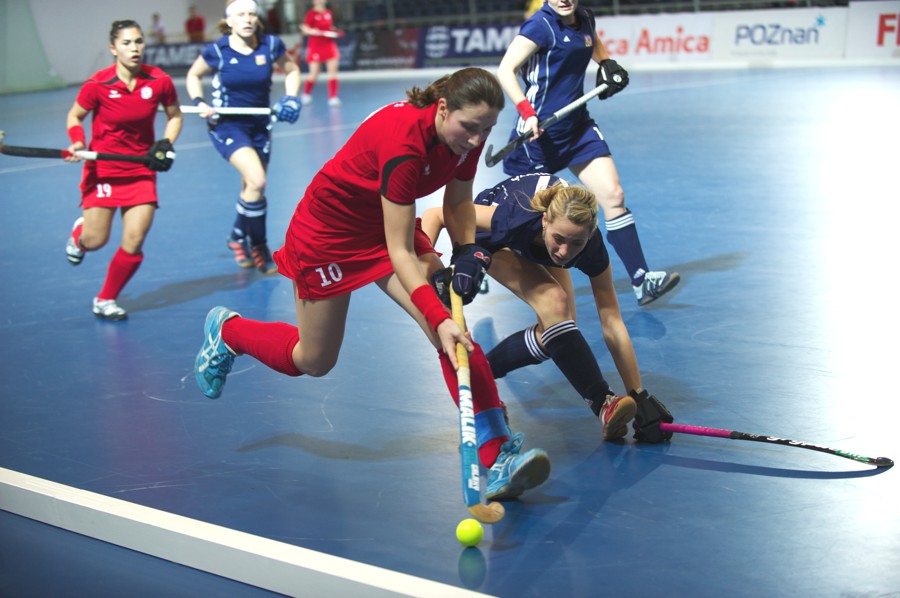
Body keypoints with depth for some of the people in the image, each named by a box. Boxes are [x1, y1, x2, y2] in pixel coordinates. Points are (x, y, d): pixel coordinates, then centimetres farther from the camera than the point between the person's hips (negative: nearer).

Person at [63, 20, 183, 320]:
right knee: (96, 241, -4)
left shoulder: (160, 81, -9)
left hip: (141, 170, 2)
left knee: (134, 242, -7)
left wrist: (166, 144, -7)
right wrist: (78, 143, -17)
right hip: (102, 169, -2)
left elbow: (174, 115, 9)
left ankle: (105, 300, 15)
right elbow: (74, 117, 1)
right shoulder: (98, 84, -14)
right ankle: (80, 231, 36)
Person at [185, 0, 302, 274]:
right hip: (226, 125, -4)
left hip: (259, 125, 4)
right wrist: (200, 103, -11)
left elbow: (291, 70, 11)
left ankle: (238, 237, 42)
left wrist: (290, 98, -4)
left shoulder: (271, 45, -7)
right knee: (257, 181, -23)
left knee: (251, 189, 13)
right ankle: (258, 246, -6)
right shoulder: (217, 51, -13)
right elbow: (193, 75, 5)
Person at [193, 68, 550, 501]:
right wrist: (438, 318, -44)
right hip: (329, 228, -6)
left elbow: (458, 202, 4)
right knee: (314, 361, 10)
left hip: (389, 222, 6)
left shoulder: (466, 135, -16)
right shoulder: (404, 140, -38)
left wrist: (467, 251, -15)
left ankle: (497, 455, -19)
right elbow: (399, 252, -37)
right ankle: (226, 329, 39)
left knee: (454, 336, -17)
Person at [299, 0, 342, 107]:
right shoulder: (311, 14, -7)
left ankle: (333, 98, -4)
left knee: (333, 71, -6)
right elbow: (305, 29, -11)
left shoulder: (328, 13, 8)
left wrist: (335, 32, 3)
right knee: (314, 73, 0)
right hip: (316, 47, -4)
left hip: (329, 45, 5)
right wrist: (312, 31, -29)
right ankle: (306, 94, 25)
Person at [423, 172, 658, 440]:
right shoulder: (516, 218, -44)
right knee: (553, 303, -28)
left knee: (556, 331, -6)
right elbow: (434, 215, -35)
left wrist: (638, 395, -33)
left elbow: (612, 323, -31)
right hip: (491, 238, -4)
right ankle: (603, 405, -29)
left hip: (539, 247, 4)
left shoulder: (592, 248, -36)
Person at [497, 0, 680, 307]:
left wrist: (607, 63, 12)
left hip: (577, 126, 6)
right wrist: (527, 112, -30)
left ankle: (642, 280, -5)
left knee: (613, 196, -5)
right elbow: (505, 70, -20)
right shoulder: (541, 26, -15)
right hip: (539, 132, -6)